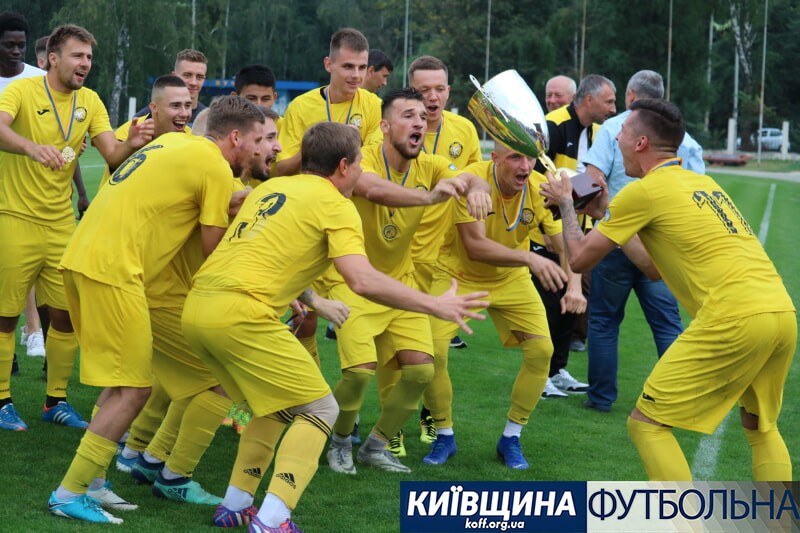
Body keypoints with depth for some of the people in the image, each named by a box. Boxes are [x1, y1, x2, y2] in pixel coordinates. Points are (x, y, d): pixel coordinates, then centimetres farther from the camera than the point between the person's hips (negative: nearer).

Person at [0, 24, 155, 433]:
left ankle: (56, 400, 21)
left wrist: (131, 145, -27)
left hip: (61, 223, 5)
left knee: (65, 315, 7)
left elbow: (112, 154, -4)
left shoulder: (89, 101, 4)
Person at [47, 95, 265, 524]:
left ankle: (90, 484, 20)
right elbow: (213, 251, -2)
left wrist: (234, 201, 19)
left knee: (120, 383, 18)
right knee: (132, 391, -4)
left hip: (80, 258, 9)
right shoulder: (215, 168, -5)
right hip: (113, 269, -9)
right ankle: (70, 495, -2)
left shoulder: (175, 142, 19)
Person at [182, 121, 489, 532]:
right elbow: (362, 281, -14)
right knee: (319, 409, 2)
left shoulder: (271, 187, 21)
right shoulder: (335, 205, -1)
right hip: (241, 315, -8)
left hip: (198, 307, 8)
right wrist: (435, 305, -7)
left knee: (277, 407, 25)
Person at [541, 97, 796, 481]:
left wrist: (566, 205, 26)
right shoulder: (703, 183, 24)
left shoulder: (644, 191, 1)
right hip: (784, 314, 8)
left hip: (734, 319, -8)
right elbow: (654, 267, 32)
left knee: (647, 424, 1)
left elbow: (579, 258, 9)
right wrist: (605, 214, 39)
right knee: (760, 428, 28)